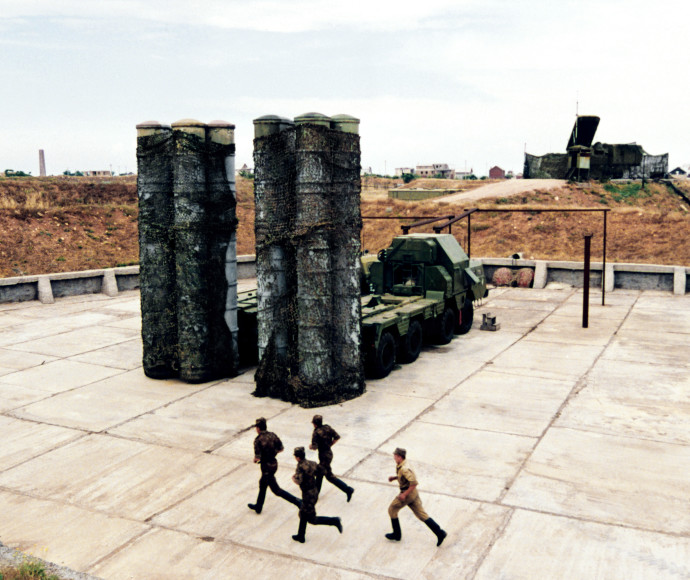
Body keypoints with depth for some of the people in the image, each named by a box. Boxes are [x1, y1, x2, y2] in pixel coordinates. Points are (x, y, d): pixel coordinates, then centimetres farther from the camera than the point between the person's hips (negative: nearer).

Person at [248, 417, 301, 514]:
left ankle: (297, 501, -7)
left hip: (266, 466, -8)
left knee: (276, 490, 1)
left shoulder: (258, 440, -20)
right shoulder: (272, 435, -2)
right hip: (274, 463, 8)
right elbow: (281, 448, 5)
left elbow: (257, 457, -22)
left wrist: (255, 459, 1)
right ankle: (258, 507, 40)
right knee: (262, 484, 25)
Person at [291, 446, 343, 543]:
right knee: (303, 515, 22)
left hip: (308, 495, -9)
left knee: (312, 520, 4)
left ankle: (334, 521, 1)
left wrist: (293, 478, -9)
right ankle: (300, 536, 33)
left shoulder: (301, 467, -22)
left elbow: (298, 481, -30)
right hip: (314, 491, 9)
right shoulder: (312, 463, 1)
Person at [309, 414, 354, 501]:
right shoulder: (327, 427, 0)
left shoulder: (316, 433, -20)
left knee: (329, 476, -1)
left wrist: (310, 446, 0)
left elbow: (315, 446, -22)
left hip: (324, 455, -9)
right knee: (319, 472, 22)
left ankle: (348, 490, -4)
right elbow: (337, 437, 2)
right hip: (329, 452, 9)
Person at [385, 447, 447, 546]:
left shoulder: (404, 469, -25)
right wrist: (394, 477, 12)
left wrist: (404, 494, -25)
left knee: (392, 509, 9)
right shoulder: (399, 465, 6)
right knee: (421, 514, 10)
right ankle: (440, 533, 5)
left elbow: (414, 483, -30)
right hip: (413, 493, 9)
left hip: (408, 493, -9)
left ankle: (397, 534, 20)